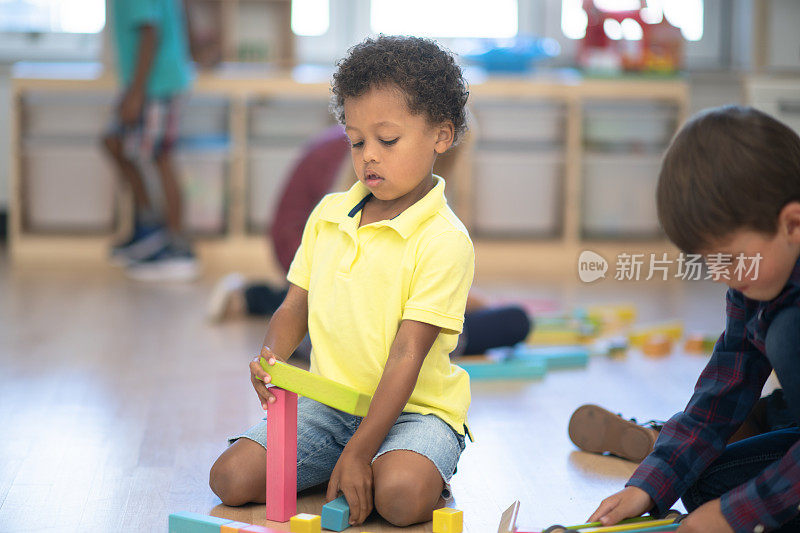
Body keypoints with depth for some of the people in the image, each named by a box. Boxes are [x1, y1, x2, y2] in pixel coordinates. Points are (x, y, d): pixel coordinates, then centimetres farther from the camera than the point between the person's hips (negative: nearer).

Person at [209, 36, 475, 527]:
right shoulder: (327, 216, 7)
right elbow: (295, 308, 12)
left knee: (400, 495, -35)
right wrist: (270, 360, -13)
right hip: (329, 404, 5)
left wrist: (359, 452, -24)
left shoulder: (444, 240, -14)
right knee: (232, 477, -13)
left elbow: (406, 354, -19)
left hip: (414, 409, -5)